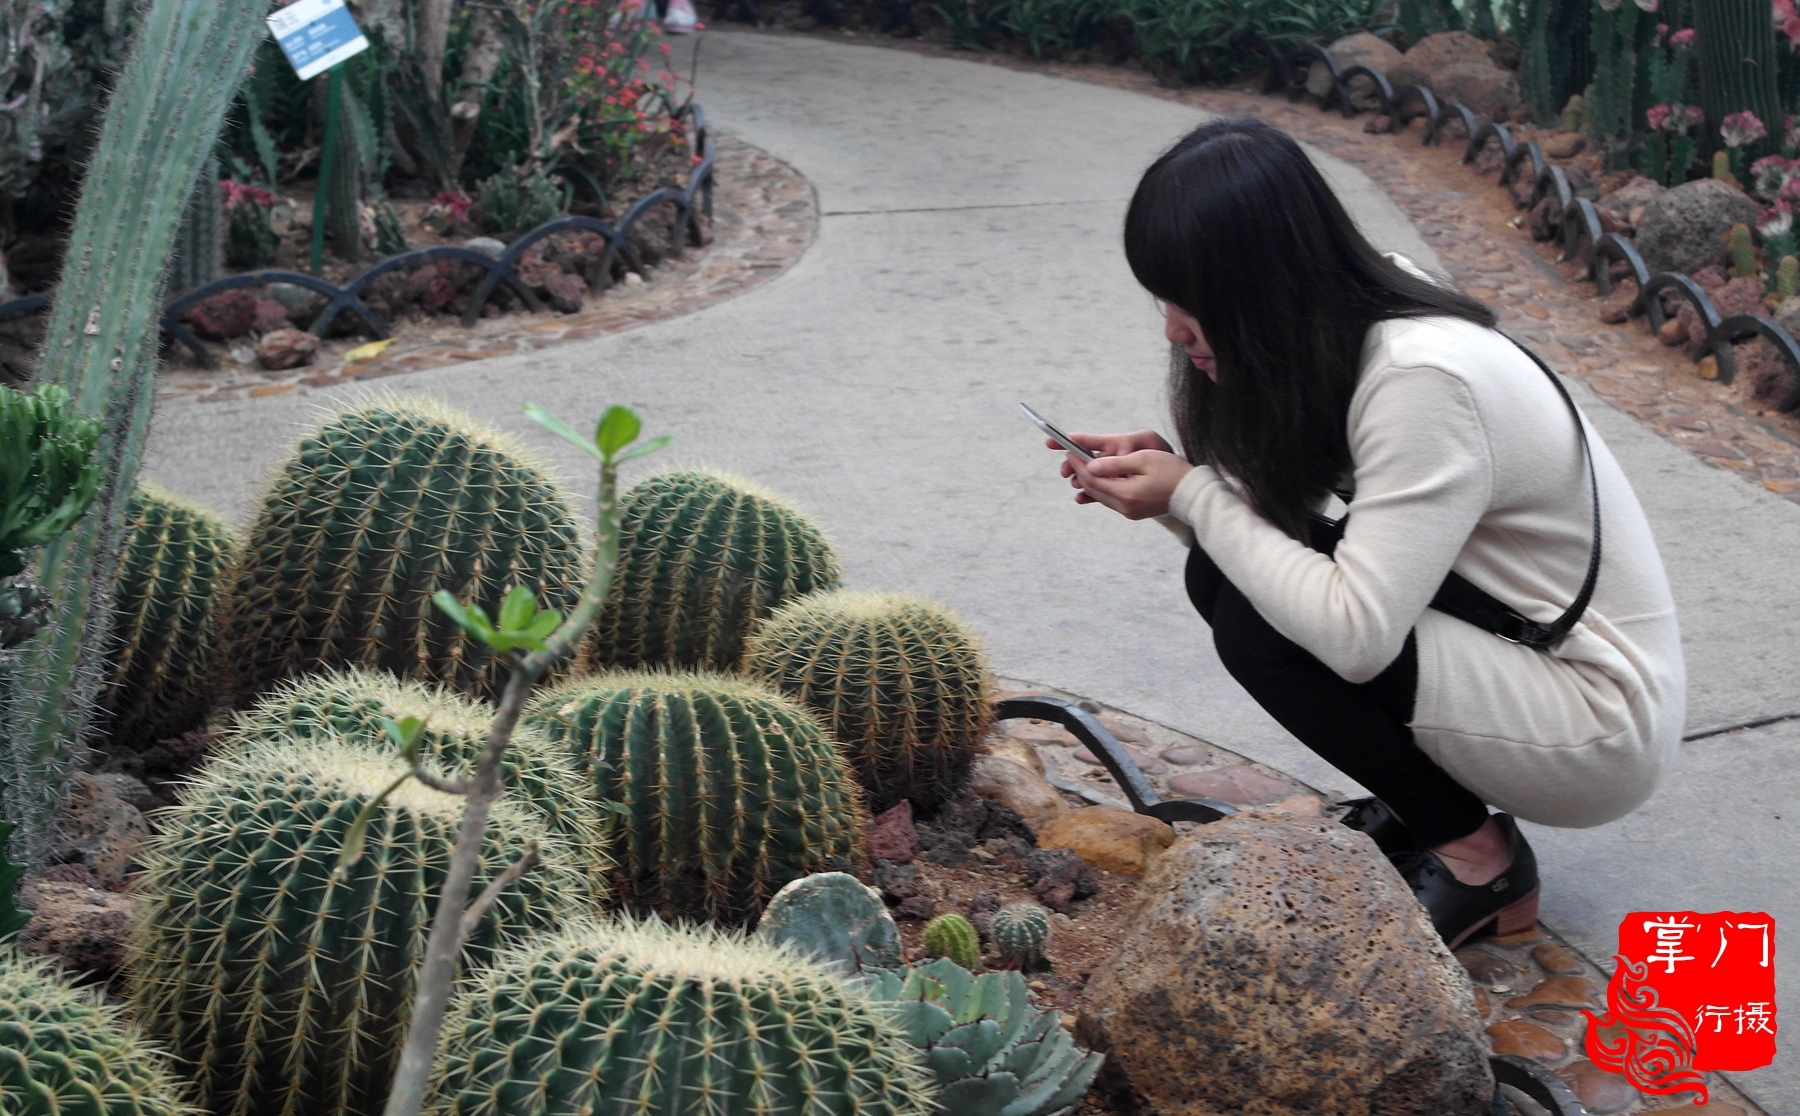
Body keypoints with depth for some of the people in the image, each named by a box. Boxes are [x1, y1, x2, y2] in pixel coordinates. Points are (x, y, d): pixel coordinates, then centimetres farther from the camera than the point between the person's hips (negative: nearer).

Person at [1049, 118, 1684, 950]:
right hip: (1503, 633, 9)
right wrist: (1168, 474, -13)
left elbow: (1355, 632, -33)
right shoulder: (1342, 328, -2)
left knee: (1257, 623, -23)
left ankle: (1478, 859, -4)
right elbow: (1275, 518, 5)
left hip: (1602, 730, -9)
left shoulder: (1424, 380, -29)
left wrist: (1192, 494, -24)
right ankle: (1420, 803, 9)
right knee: (1225, 573, -6)